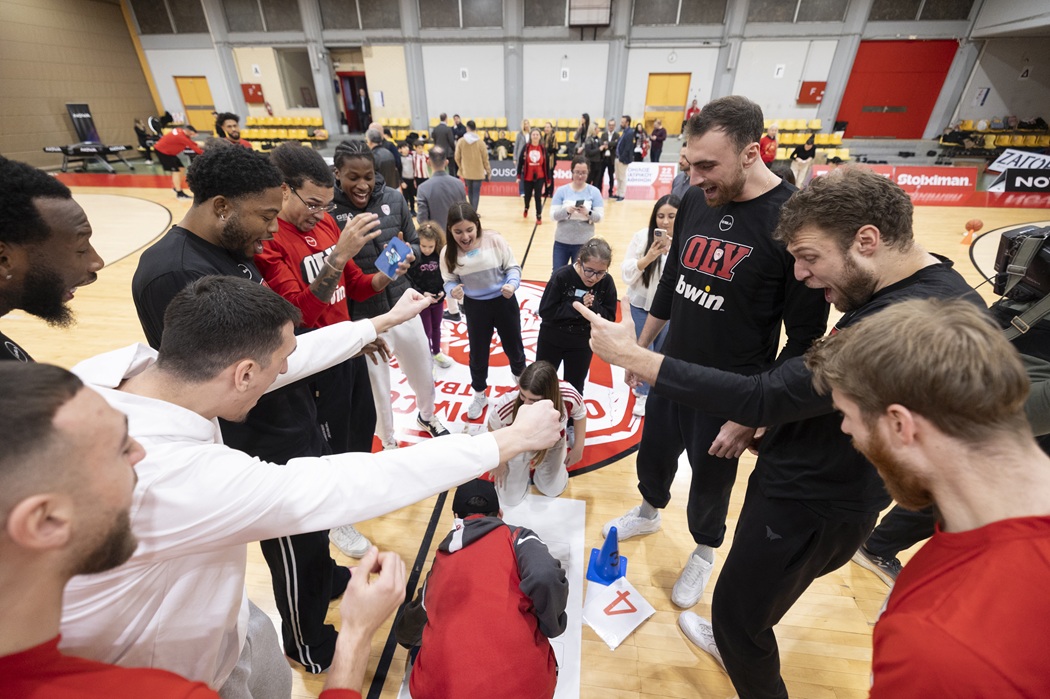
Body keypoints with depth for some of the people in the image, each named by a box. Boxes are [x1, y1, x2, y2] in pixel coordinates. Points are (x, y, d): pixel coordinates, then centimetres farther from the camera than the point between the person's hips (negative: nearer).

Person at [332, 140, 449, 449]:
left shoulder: (394, 199, -3)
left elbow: (416, 245, 5)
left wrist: (407, 252, -16)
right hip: (362, 316, -3)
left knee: (423, 371, 20)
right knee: (376, 386, 14)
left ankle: (427, 417, 53)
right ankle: (388, 441, 42)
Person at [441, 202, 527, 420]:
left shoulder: (494, 240, -18)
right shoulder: (449, 252, -13)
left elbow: (513, 267, -10)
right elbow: (449, 281, -5)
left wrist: (512, 284, -30)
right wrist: (454, 291, -28)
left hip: (504, 302, -1)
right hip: (475, 307, 1)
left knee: (513, 345, 18)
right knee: (478, 353, 14)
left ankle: (521, 379, 50)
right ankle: (479, 395, 38)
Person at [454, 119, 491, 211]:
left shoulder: (461, 141, -7)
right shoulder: (480, 142, -11)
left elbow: (457, 158, 0)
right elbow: (485, 158, -5)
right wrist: (488, 170, 9)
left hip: (466, 171, 3)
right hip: (478, 172, -3)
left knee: (470, 191, 19)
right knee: (476, 192, 1)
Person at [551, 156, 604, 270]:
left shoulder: (594, 191, 0)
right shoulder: (561, 190, 0)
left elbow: (599, 217, -5)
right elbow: (553, 215, -6)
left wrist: (588, 213, -25)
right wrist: (566, 210, -25)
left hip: (584, 243, 0)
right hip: (562, 241, 1)